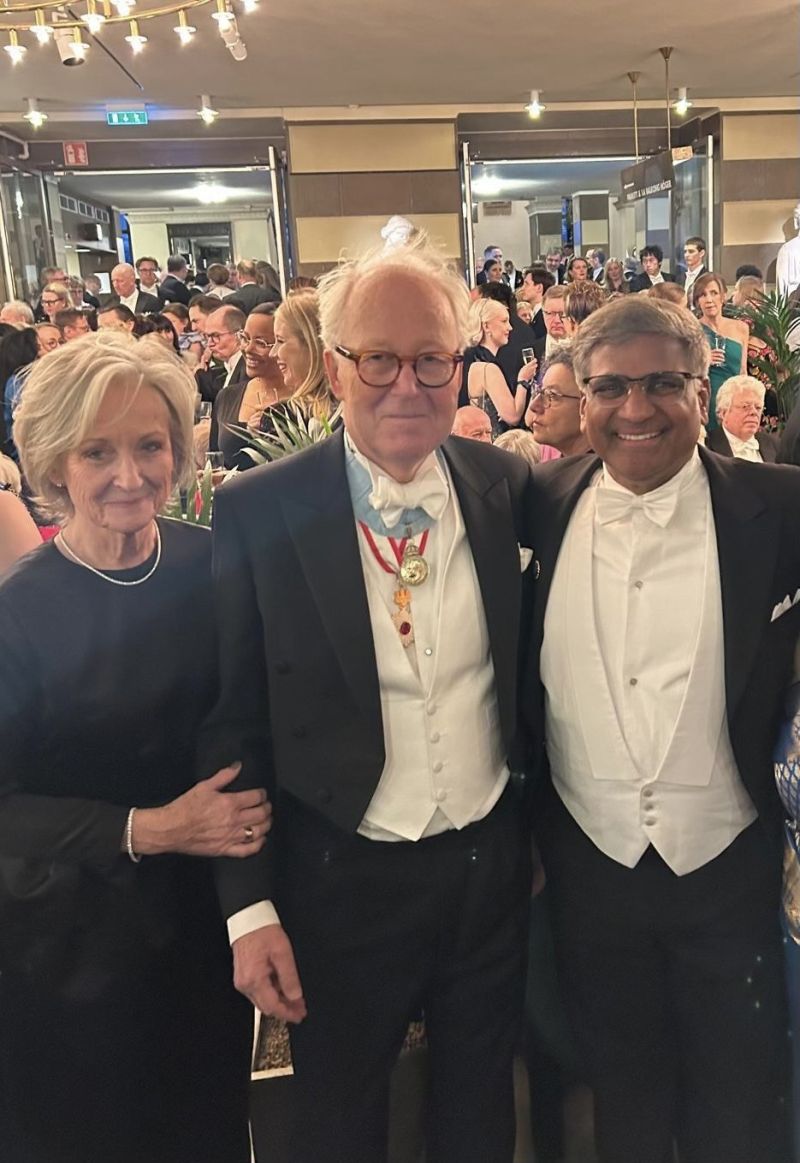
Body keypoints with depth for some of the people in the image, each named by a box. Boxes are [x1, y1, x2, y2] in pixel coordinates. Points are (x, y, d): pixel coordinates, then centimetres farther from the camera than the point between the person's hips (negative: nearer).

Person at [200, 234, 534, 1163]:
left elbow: (526, 671, 6)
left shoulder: (507, 487, -4)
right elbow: (232, 721, -9)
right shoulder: (258, 511, -14)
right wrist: (250, 907, -10)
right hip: (343, 878, -2)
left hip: (493, 866, 3)